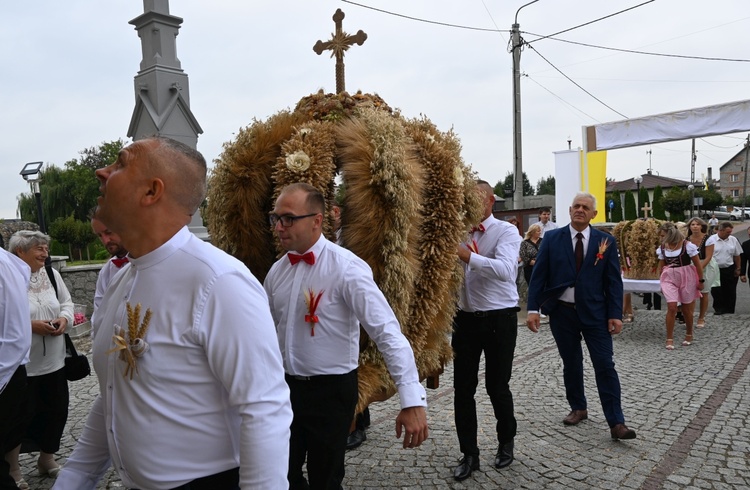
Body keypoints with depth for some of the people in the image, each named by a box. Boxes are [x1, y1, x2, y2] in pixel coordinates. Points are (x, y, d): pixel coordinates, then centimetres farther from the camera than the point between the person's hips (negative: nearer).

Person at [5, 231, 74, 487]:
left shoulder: (51, 274, 5)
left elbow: (66, 302, 13)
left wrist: (64, 318, -7)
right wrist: (31, 325, -23)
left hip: (54, 361, 6)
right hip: (21, 364, -6)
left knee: (56, 411, 15)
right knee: (20, 415, 6)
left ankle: (47, 459, 36)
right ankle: (12, 468, 28)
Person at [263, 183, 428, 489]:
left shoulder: (346, 268, -19)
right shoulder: (277, 270, 1)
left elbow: (387, 332, -24)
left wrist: (412, 400, -30)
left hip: (331, 390, -5)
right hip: (285, 386, 6)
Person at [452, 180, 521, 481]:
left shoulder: (505, 232, -9)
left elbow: (504, 270, -28)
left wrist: (465, 253, -37)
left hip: (499, 318, -4)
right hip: (466, 317, 4)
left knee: (497, 387, 8)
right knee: (462, 389, 7)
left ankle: (506, 442, 34)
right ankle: (469, 454, 23)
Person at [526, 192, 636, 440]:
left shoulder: (606, 241, 1)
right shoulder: (552, 239, 0)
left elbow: (614, 281, 1)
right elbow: (539, 275, -2)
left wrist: (615, 314, -7)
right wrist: (533, 309, -9)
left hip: (595, 313, 0)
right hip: (562, 312, 1)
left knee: (605, 366, -2)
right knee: (571, 364, 12)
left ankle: (617, 423, 4)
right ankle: (578, 408, 31)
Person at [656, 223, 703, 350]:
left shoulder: (687, 245, -12)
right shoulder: (662, 247, 1)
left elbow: (697, 264, -5)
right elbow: (661, 265, 12)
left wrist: (701, 281, -2)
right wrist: (660, 281, 15)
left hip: (686, 278, -2)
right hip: (669, 278, 2)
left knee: (686, 308, 10)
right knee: (672, 307, -11)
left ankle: (689, 335, 33)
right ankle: (669, 339, -4)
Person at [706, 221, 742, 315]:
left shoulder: (733, 240, 2)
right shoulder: (711, 240, -8)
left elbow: (737, 256, 10)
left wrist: (738, 269, 9)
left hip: (730, 270, 3)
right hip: (715, 270, -2)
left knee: (730, 291, 9)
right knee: (716, 291, 3)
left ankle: (729, 310, 20)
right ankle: (718, 308, 17)